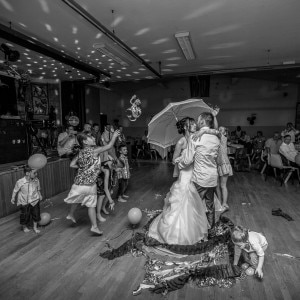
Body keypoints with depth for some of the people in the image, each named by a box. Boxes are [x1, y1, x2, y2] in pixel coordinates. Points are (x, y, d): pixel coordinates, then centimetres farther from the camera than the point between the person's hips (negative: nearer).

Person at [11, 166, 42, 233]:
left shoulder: (36, 180, -15)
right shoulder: (20, 182, -24)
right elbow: (15, 190, -5)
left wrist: (40, 195, 16)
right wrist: (13, 198, 7)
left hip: (35, 201, 3)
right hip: (24, 202, -2)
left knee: (36, 214, 11)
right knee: (25, 215, 13)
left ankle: (35, 227, 36)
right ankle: (24, 227, 43)